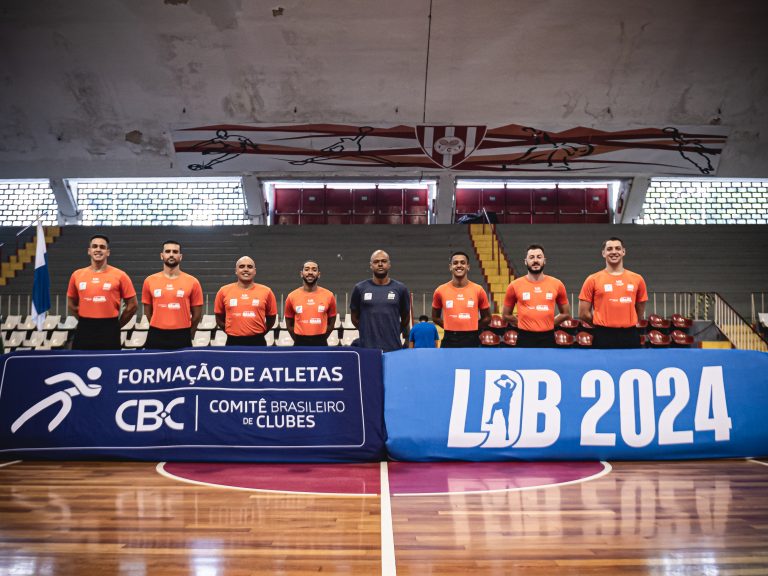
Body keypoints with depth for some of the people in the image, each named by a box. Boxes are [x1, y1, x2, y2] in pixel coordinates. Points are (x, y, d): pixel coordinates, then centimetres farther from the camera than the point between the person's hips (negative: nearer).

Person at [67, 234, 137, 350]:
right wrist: (85, 322, 12)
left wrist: (116, 325, 3)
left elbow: (132, 305, 1)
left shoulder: (119, 275, -4)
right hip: (84, 331, 3)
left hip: (109, 331, -3)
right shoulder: (77, 275, 6)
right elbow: (71, 304, 18)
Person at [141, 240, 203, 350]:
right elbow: (148, 311, 13)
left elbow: (197, 313, 4)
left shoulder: (192, 282, -2)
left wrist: (187, 334, 8)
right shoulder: (150, 281, 4)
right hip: (156, 337, 1)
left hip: (181, 337, -1)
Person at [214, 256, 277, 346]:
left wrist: (259, 333, 6)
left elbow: (271, 318, 9)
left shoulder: (266, 292, -1)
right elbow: (219, 318, 11)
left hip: (257, 342, 0)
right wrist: (231, 332, 7)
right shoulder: (224, 291, 1)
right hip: (233, 343, 1)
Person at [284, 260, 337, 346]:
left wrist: (321, 339, 7)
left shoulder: (328, 296, -2)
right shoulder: (292, 297, -1)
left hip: (320, 345, 0)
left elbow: (331, 323, 8)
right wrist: (299, 340, 8)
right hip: (300, 345, 0)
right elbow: (289, 324, 9)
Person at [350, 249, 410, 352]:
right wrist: (369, 331, 12)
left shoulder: (400, 289, 5)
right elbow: (355, 317, 13)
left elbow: (405, 317, 16)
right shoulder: (360, 288, 4)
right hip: (367, 347, 0)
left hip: (393, 348, 0)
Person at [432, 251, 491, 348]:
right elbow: (435, 317, 11)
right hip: (450, 341, 0)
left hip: (471, 341, 0)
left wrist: (472, 329, 0)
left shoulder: (478, 290, -1)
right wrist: (451, 328, 2)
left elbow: (486, 317, 8)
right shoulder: (441, 291, -1)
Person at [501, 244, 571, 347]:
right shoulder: (514, 286, 0)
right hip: (525, 339, -1)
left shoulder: (557, 284, 3)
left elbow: (565, 313, 14)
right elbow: (506, 315, 10)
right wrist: (524, 325, 4)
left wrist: (548, 324, 5)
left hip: (548, 339, 1)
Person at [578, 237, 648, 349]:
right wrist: (603, 325, 7)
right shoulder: (593, 280, 0)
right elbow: (583, 313, 1)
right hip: (603, 337, -2)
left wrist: (626, 323, 13)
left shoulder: (637, 279, 8)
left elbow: (640, 312, 17)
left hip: (630, 336, 2)